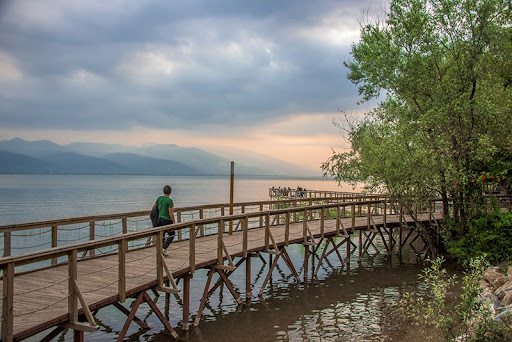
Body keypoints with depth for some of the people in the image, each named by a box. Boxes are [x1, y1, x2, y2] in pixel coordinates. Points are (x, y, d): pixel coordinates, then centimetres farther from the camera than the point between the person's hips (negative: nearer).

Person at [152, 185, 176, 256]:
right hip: (167, 220, -7)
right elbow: (170, 212, -20)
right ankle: (164, 248, -6)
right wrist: (174, 221, -12)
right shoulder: (169, 200, -17)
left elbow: (154, 206, 16)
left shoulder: (159, 198, 3)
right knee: (171, 235, 7)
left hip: (160, 219, 7)